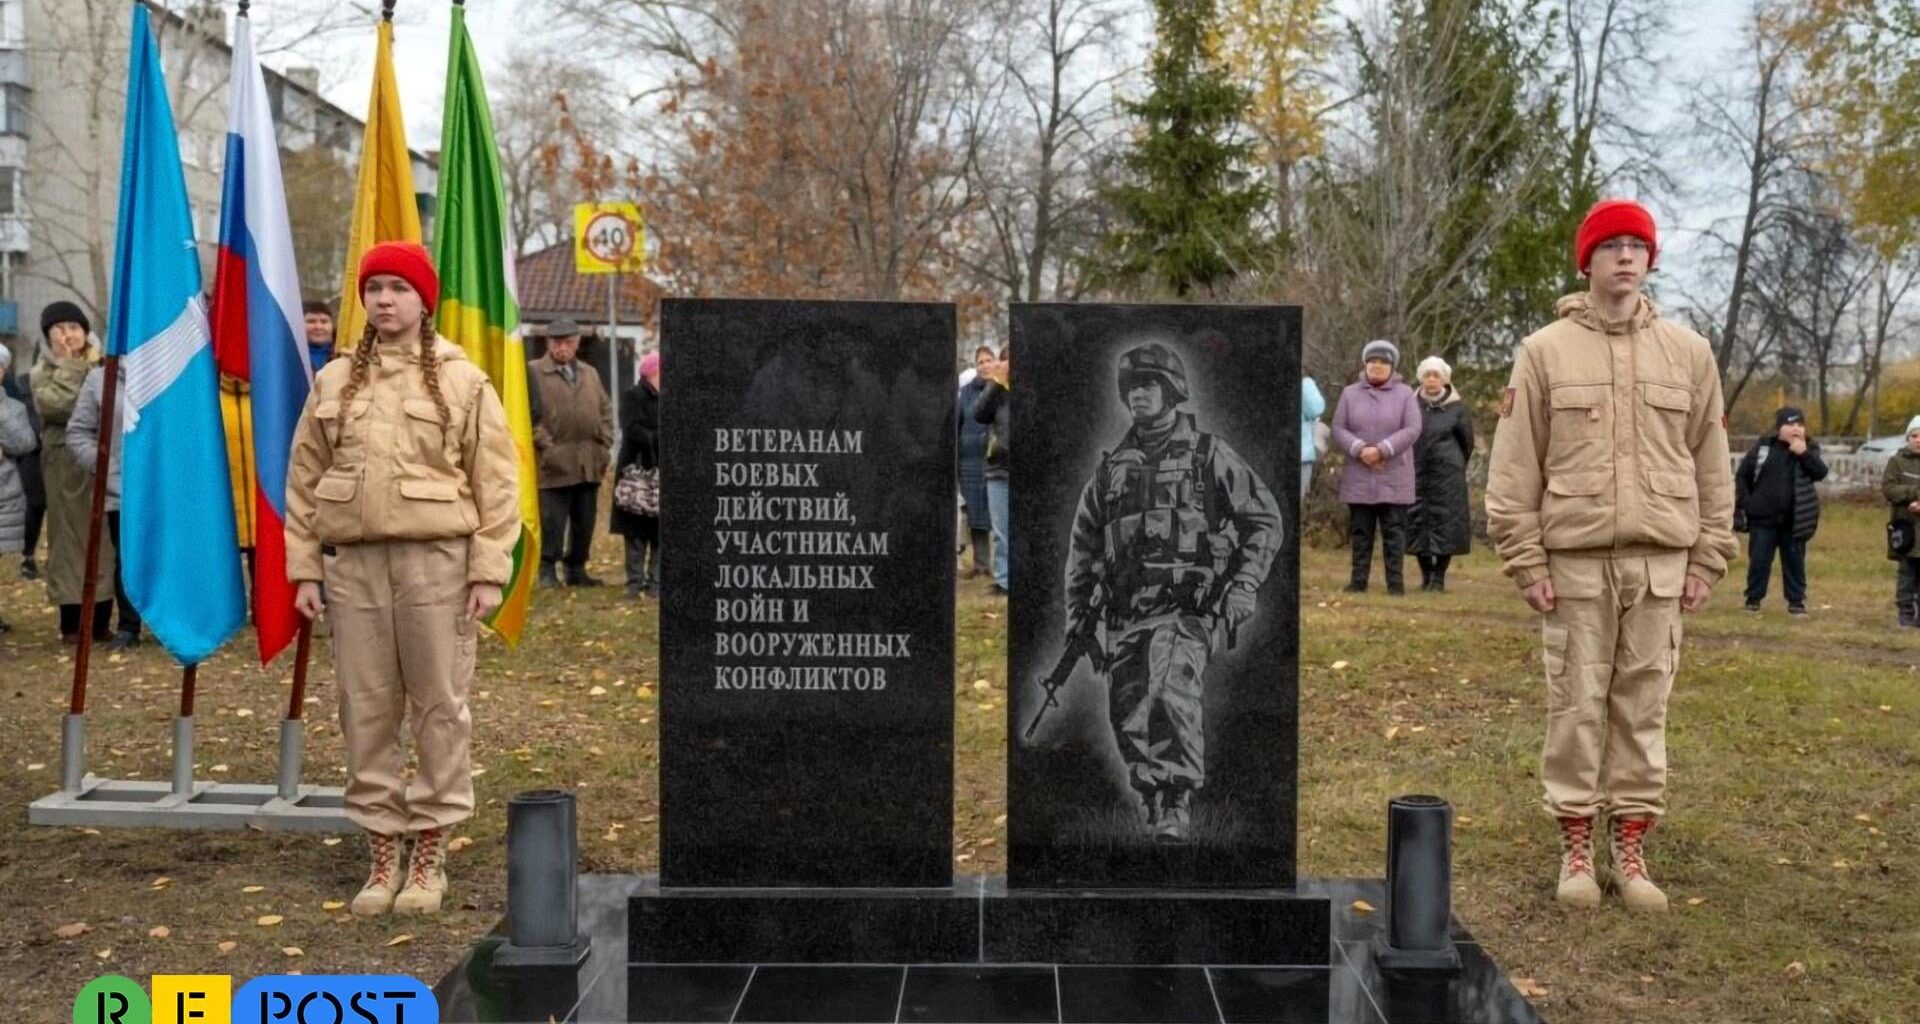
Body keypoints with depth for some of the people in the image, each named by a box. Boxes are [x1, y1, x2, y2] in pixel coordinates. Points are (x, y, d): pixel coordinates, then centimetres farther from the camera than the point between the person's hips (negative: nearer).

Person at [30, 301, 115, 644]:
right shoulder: (43, 371, 7)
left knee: (105, 536, 2)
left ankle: (101, 618, 9)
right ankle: (71, 621, 5)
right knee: (70, 535, 0)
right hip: (65, 465, -1)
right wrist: (70, 366, -8)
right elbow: (54, 404, -14)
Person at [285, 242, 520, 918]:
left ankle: (429, 857, 13)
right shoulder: (332, 384, 12)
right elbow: (303, 482, 12)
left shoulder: (464, 382, 2)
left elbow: (495, 483, -1)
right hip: (352, 562, 3)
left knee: (440, 705, 1)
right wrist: (304, 569, 5)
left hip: (437, 558, -3)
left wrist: (489, 570, -7)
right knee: (365, 709, 7)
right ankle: (383, 855, 18)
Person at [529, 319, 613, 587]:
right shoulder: (534, 372, -1)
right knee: (552, 521, -5)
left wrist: (605, 443, 7)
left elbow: (606, 409, 19)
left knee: (585, 521, 10)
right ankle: (548, 570, 3)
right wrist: (546, 445, -13)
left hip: (590, 463, 5)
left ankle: (577, 569, 19)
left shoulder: (590, 373, 18)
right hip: (555, 462, -5)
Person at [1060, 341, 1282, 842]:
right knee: (1128, 722, 3)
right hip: (1125, 617, 5)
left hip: (1185, 611, -5)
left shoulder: (1209, 454, 4)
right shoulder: (1113, 466, 16)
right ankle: (1154, 820, 18)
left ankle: (1177, 805, -23)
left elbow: (1266, 522, 4)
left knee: (1170, 694, -29)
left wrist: (1243, 586, -7)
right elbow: (1084, 542, 22)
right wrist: (1078, 615, 16)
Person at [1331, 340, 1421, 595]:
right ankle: (1359, 579, 10)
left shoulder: (1405, 394, 3)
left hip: (1394, 478, -2)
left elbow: (1412, 429, -7)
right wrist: (1359, 449, -15)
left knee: (1394, 532, 0)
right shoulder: (1350, 393, 9)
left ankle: (1395, 581, 2)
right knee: (1361, 531, 5)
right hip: (1359, 477, 2)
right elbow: (1338, 428, 3)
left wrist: (1382, 450, -17)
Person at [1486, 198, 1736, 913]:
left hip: (1661, 560, 2)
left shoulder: (1689, 352, 9)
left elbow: (1712, 465, 11)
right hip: (1575, 559, -2)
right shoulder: (1545, 351, 2)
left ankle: (1630, 849, 15)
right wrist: (1525, 559, -5)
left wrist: (1708, 558, 5)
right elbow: (1515, 466, 0)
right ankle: (1576, 848, 12)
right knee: (1576, 707, 2)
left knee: (1643, 708, 6)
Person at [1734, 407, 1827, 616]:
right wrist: (1741, 505, -2)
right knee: (1758, 561, 3)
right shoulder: (1763, 447, 0)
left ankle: (1796, 602, 15)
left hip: (1794, 520, 1)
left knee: (1794, 562, 7)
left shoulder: (1809, 449, 4)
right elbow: (1742, 476, 4)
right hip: (1763, 518, -1)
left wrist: (1805, 454, -23)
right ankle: (1753, 600, 13)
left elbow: (1821, 473, -11)